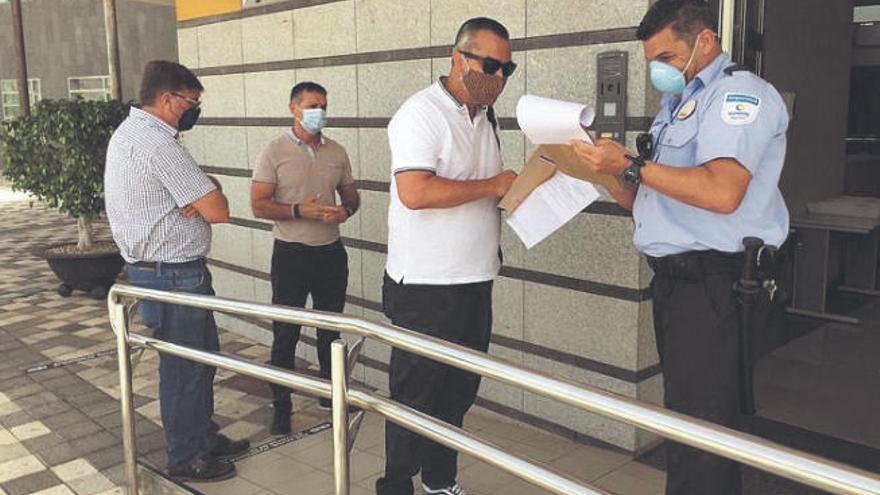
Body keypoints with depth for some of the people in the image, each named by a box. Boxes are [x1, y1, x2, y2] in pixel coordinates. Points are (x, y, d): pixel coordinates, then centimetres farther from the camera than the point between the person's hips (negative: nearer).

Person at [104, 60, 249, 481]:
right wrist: (210, 192, 0)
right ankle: (186, 459, 20)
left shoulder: (125, 134, 12)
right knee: (185, 367, 4)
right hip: (174, 276, -10)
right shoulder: (158, 144, -22)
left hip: (149, 268, 10)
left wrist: (198, 197, -8)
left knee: (204, 355, 20)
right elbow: (218, 211, -22)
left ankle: (204, 438, 34)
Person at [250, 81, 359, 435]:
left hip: (331, 252, 5)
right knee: (286, 334, 2)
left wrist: (346, 210, -8)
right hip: (291, 253, -4)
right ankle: (282, 406, 14)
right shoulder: (274, 153, -7)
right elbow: (259, 207, -11)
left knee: (330, 328, 16)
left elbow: (351, 195, 15)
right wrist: (300, 211, -23)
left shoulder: (337, 153, 7)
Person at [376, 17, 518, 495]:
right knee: (417, 396, 4)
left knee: (458, 392, 17)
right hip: (425, 288, -8)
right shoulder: (422, 112, -13)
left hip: (475, 281, 8)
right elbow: (415, 192, -27)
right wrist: (493, 186, -18)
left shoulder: (484, 116, 13)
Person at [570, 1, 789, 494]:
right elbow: (646, 201, 19)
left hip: (715, 283, -9)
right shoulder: (677, 105, 20)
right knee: (683, 413, 17)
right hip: (674, 280, 9)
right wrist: (609, 167, 2)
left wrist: (631, 166, -19)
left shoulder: (739, 93, -9)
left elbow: (721, 192, -26)